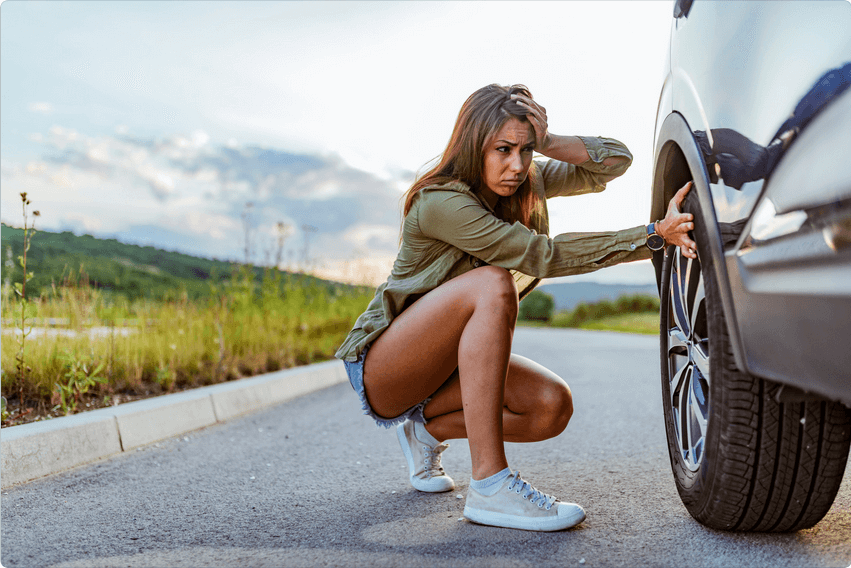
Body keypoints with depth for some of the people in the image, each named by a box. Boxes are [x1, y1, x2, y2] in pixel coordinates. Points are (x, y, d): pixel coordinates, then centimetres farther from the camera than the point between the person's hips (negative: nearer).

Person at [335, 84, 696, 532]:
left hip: (446, 367, 7)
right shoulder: (439, 201, -24)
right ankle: (489, 486, -34)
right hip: (380, 369, -7)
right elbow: (544, 255, -29)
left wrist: (546, 143, -19)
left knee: (552, 405, -18)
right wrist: (656, 235, -31)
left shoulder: (524, 183, 0)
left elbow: (616, 160, -2)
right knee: (492, 284, -33)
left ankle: (428, 427, 7)